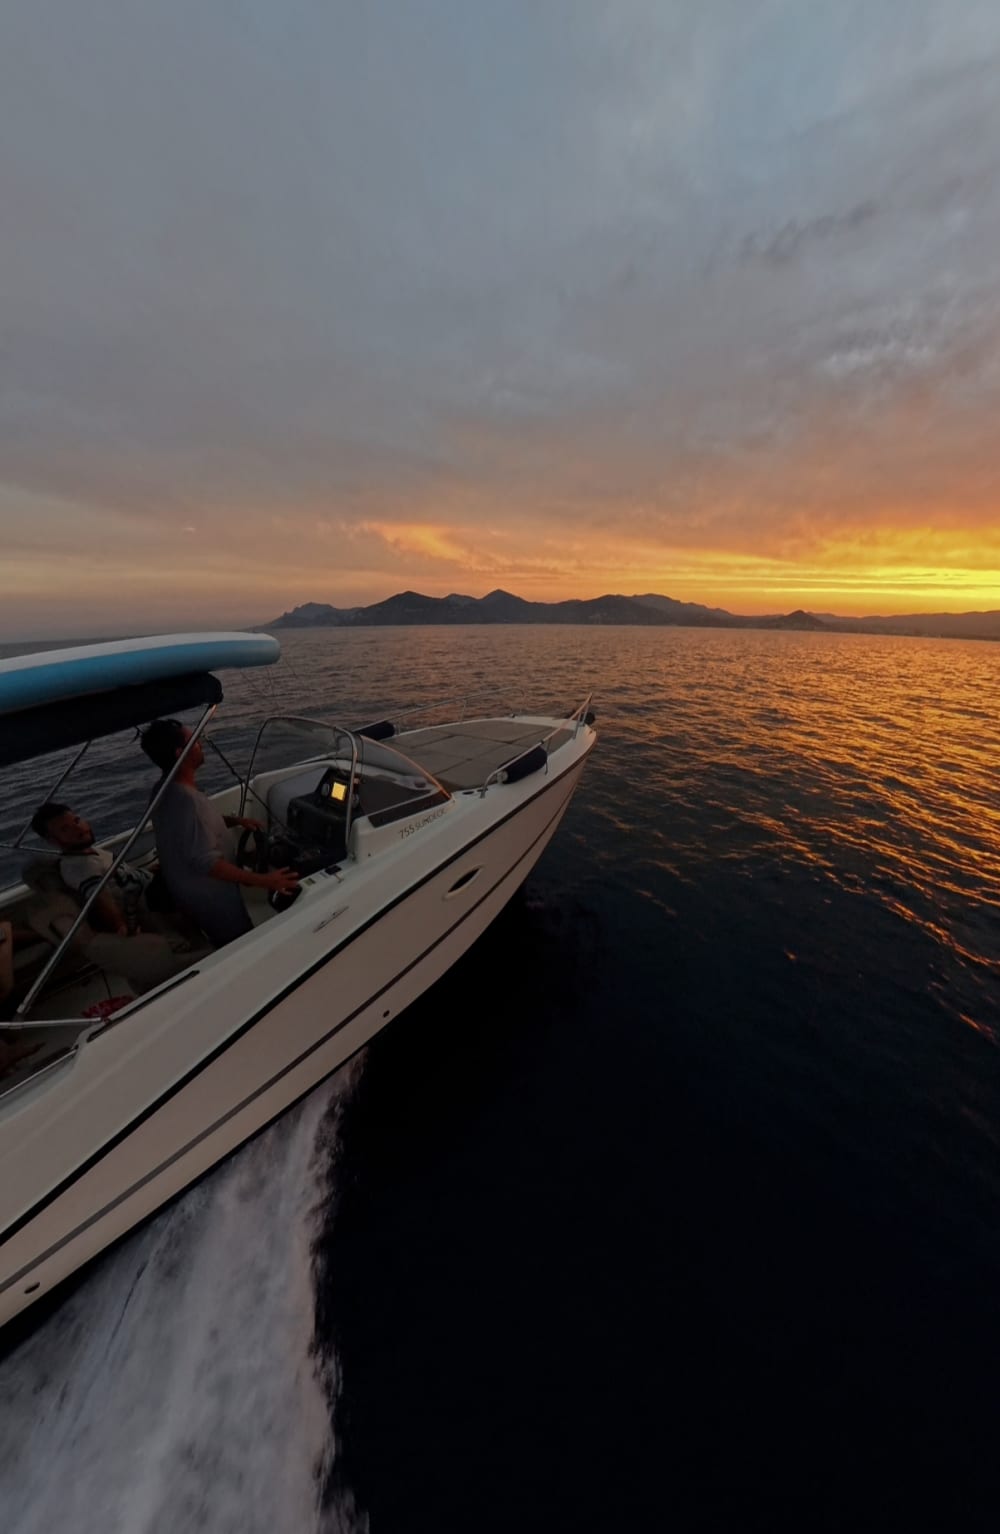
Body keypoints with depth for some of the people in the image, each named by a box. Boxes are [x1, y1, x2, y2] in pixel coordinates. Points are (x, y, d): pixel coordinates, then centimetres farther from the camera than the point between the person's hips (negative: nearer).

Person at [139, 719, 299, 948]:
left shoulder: (167, 790, -1)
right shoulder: (185, 799, -33)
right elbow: (206, 861, -34)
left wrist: (235, 820, 1)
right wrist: (263, 881, -34)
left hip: (190, 892, 10)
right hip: (209, 900, -9)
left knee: (226, 947, 29)